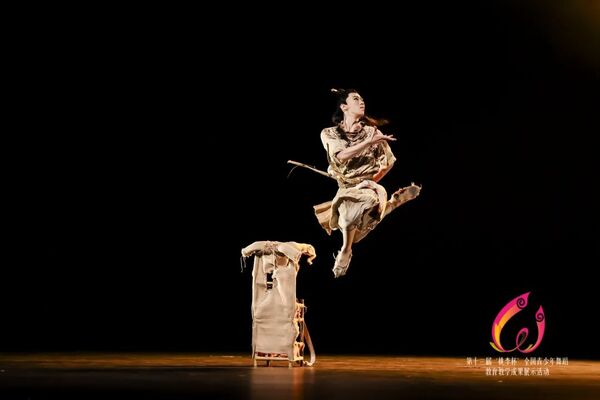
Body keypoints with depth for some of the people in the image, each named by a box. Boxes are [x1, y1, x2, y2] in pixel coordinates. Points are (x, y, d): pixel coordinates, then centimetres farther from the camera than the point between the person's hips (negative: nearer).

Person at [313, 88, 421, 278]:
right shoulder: (329, 134, 4)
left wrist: (371, 181, -8)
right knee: (348, 212, -34)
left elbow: (388, 161, 5)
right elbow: (341, 156, -14)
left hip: (370, 185, 0)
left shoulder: (372, 131, 5)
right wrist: (370, 142, -19)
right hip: (346, 188, 0)